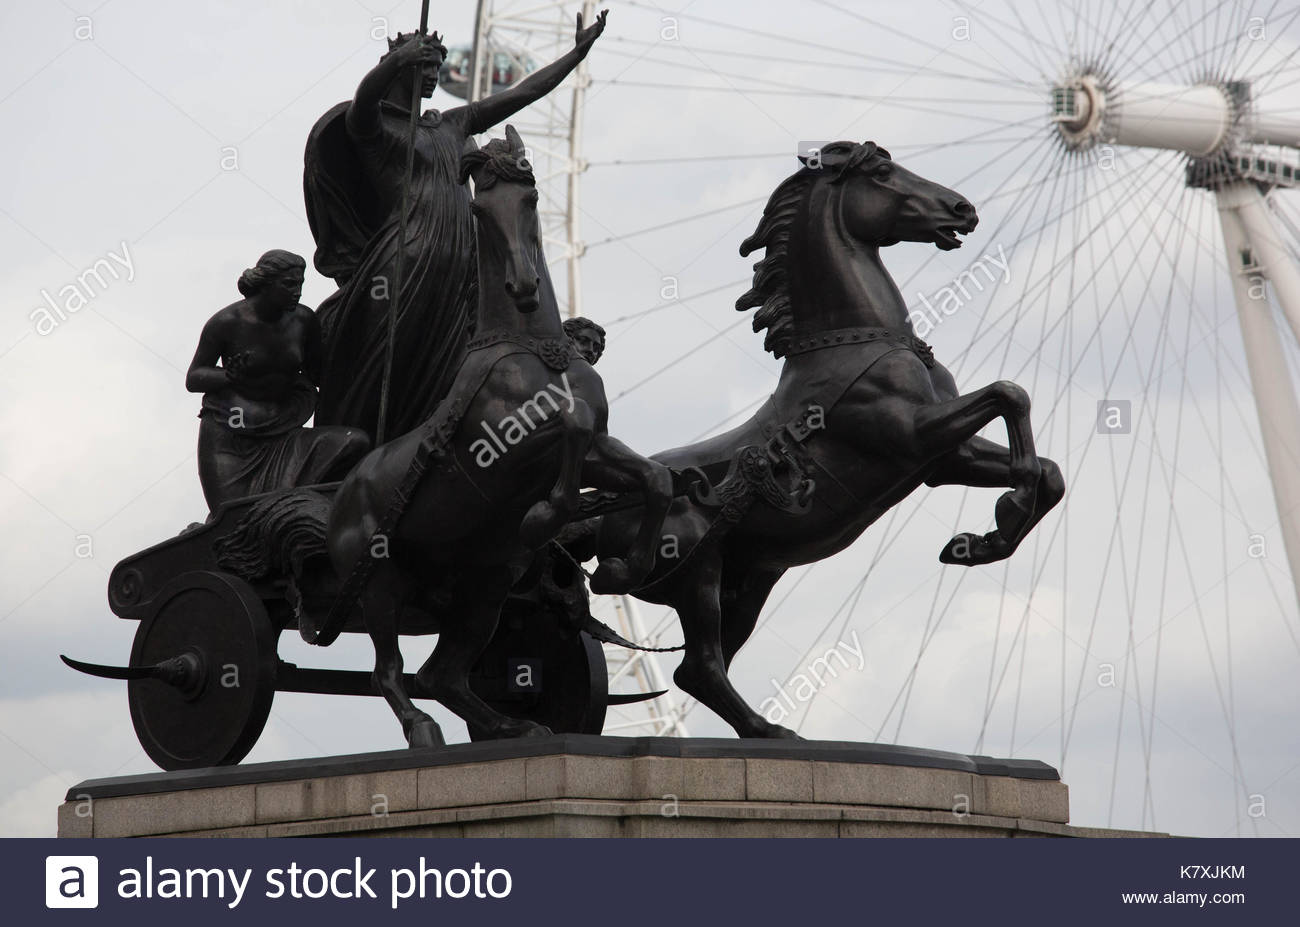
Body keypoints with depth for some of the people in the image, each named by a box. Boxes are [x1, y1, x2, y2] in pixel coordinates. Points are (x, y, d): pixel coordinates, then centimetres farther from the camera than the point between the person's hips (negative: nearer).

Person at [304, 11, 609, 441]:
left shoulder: (450, 125, 24)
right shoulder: (374, 125, 4)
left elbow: (523, 93, 28)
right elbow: (363, 101, -20)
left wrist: (578, 51, 28)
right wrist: (397, 59, -39)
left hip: (456, 273, 7)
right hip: (403, 271, -7)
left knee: (434, 391, 0)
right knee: (379, 384, -11)